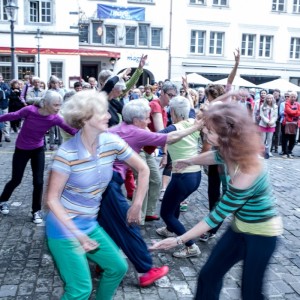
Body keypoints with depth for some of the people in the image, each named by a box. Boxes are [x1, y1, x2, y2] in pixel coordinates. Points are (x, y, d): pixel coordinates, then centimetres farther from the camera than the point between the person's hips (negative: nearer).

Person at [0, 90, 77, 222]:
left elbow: (71, 129, -23)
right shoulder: (30, 110, -28)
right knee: (16, 180, 7)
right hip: (21, 149, -2)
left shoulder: (55, 118, -20)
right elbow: (13, 115, -12)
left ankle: (36, 210, 16)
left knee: (38, 181, -4)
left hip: (38, 150, 2)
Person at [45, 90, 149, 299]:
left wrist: (137, 206, 3)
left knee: (118, 267, 14)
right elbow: (52, 199, -18)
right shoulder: (67, 152, -23)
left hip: (90, 224, 6)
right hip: (64, 227, -6)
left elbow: (143, 169, 2)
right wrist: (75, 233, -24)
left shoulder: (112, 142, -9)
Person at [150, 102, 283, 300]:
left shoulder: (246, 175, -36)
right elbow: (216, 156, 14)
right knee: (209, 275, 11)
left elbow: (217, 216, -27)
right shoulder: (234, 151, -13)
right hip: (240, 226, 8)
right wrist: (189, 161, 30)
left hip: (261, 233, -8)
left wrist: (179, 240, -21)